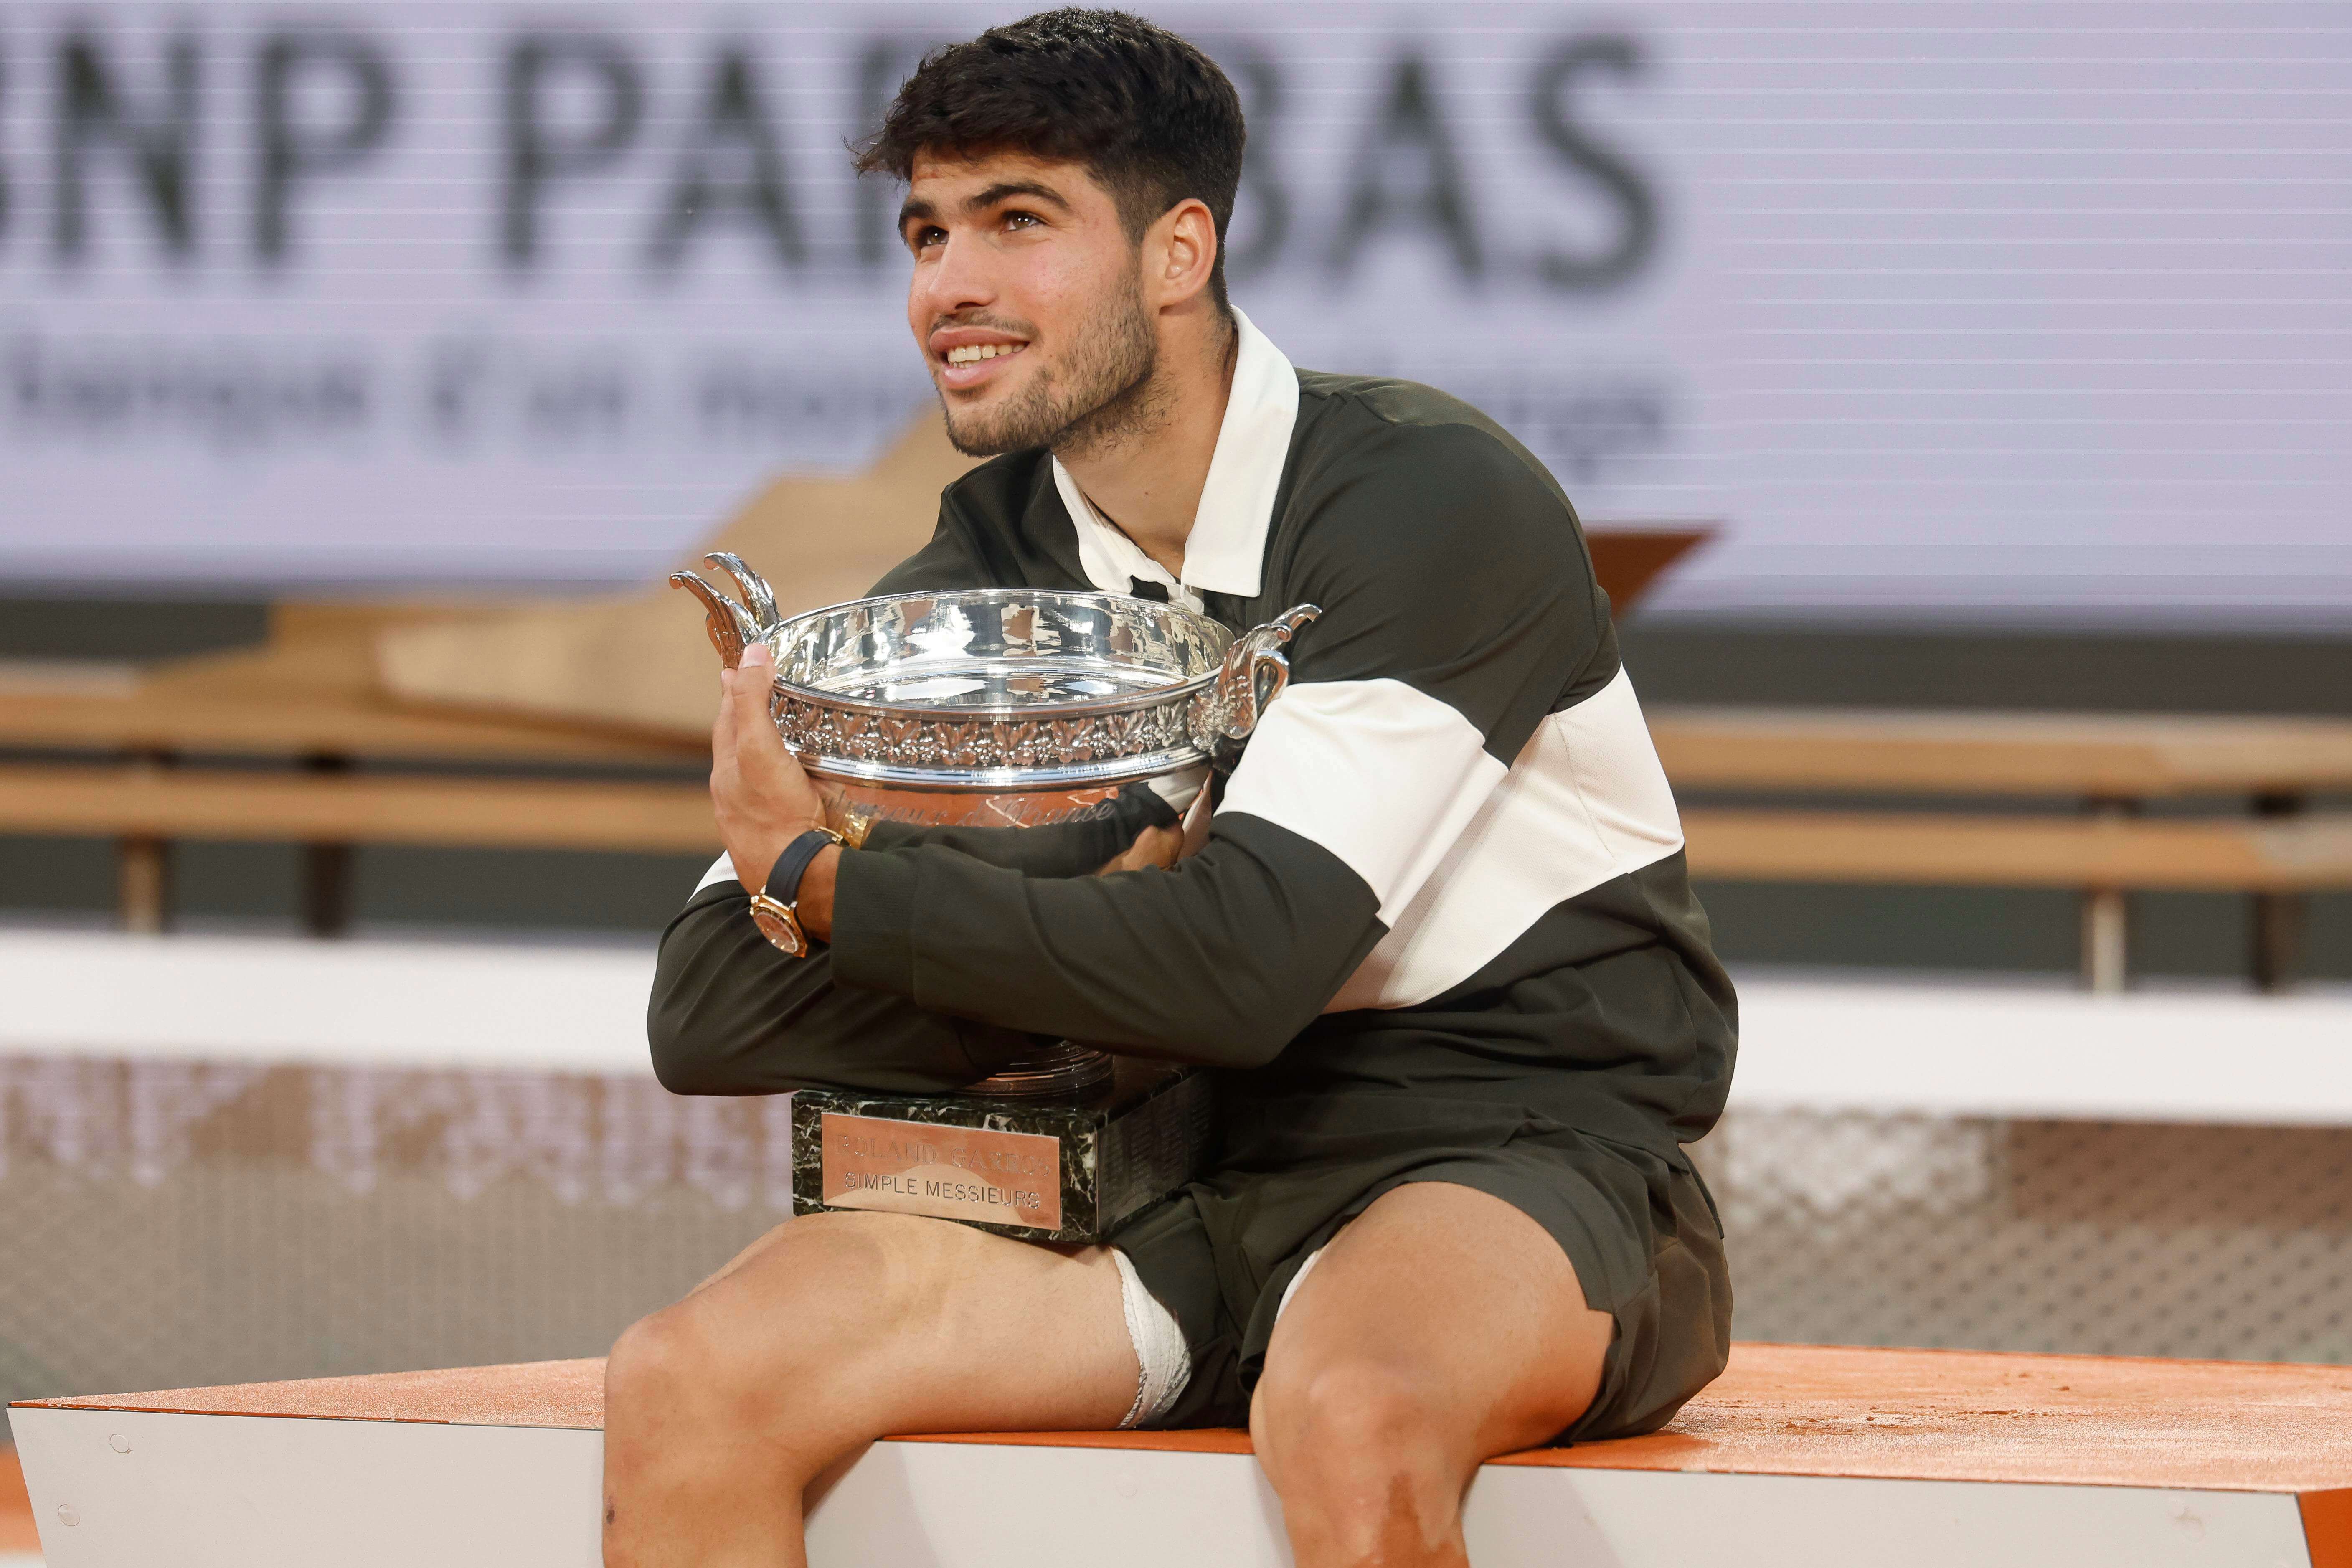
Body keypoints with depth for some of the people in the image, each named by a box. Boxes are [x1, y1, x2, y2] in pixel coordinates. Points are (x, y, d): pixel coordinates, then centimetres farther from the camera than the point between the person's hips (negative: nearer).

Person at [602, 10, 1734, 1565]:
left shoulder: (1436, 503, -11)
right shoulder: (982, 580, 7)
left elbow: (1244, 970, -22)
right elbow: (709, 1013, -1)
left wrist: (822, 877, -10)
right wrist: (1114, 916, -15)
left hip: (1516, 1161, -5)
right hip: (1181, 1192, 5)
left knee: (1343, 1413, -40)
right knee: (687, 1384, -18)